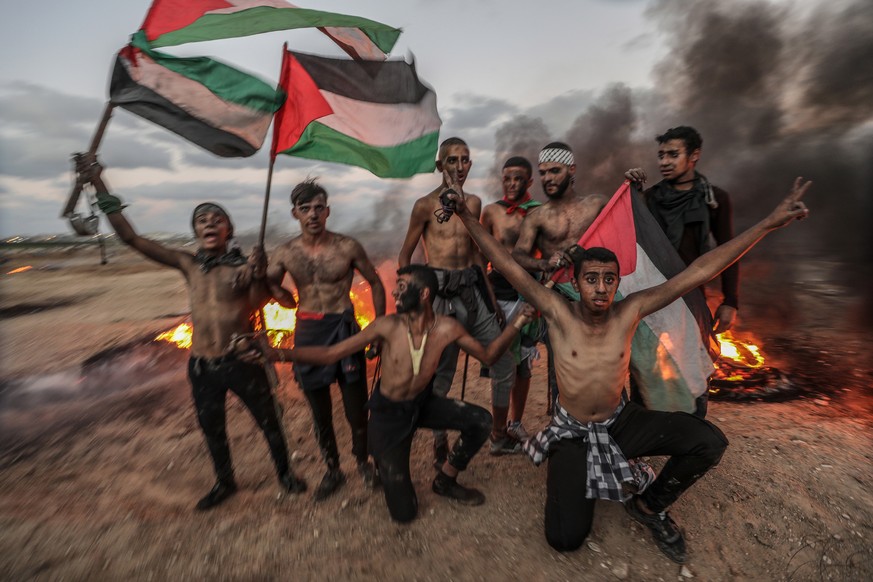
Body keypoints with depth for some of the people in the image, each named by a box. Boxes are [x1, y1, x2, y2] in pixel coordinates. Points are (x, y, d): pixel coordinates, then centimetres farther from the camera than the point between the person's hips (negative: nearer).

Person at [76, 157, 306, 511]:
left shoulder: (244, 265, -9)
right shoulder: (188, 264, 1)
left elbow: (258, 304, -24)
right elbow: (131, 237, 0)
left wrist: (257, 277, -44)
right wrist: (99, 186, -2)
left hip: (242, 361, -4)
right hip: (202, 365, 4)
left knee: (268, 421, 11)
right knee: (211, 428, 21)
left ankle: (284, 472, 35)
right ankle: (224, 482, 45)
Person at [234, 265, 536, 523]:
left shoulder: (447, 328, -18)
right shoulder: (387, 326, -23)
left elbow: (487, 355, -5)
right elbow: (329, 354, -20)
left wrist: (516, 323, -17)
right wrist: (273, 352, -30)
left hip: (424, 403, 3)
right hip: (388, 413, -3)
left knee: (480, 421, -18)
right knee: (403, 513, -1)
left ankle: (445, 480, 10)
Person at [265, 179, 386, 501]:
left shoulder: (347, 246, -6)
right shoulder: (284, 254, 0)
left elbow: (375, 283, 4)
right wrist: (283, 295, -15)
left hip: (344, 328, -2)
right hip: (307, 332, 3)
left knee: (356, 404, 7)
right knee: (320, 410, 15)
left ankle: (362, 460, 35)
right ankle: (332, 470, 36)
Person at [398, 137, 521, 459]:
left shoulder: (474, 202, 12)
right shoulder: (425, 205, -3)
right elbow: (404, 257, 0)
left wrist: (492, 298, 18)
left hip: (473, 291, 6)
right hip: (442, 295, -6)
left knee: (505, 366, 11)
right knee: (440, 377, 4)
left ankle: (500, 438, 31)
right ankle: (440, 448, 26)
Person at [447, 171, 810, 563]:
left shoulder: (629, 311, -15)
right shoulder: (558, 313, -22)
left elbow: (698, 272, -16)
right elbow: (508, 266, -27)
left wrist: (770, 223, -17)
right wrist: (466, 214, -32)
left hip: (621, 420, 3)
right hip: (571, 430, -2)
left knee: (709, 442, -19)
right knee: (565, 539, -13)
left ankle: (649, 505, 10)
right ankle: (568, 478, 23)